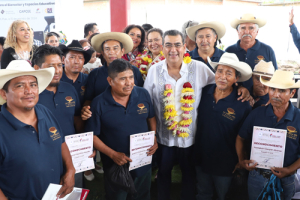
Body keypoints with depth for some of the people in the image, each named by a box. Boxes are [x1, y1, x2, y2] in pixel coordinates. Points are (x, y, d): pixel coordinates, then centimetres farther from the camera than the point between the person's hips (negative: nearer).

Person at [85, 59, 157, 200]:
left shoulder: (143, 94, -7)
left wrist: (154, 139, -8)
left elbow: (151, 118, 7)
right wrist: (113, 154, -19)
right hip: (115, 166, -3)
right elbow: (92, 135, -11)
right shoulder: (99, 103, -16)